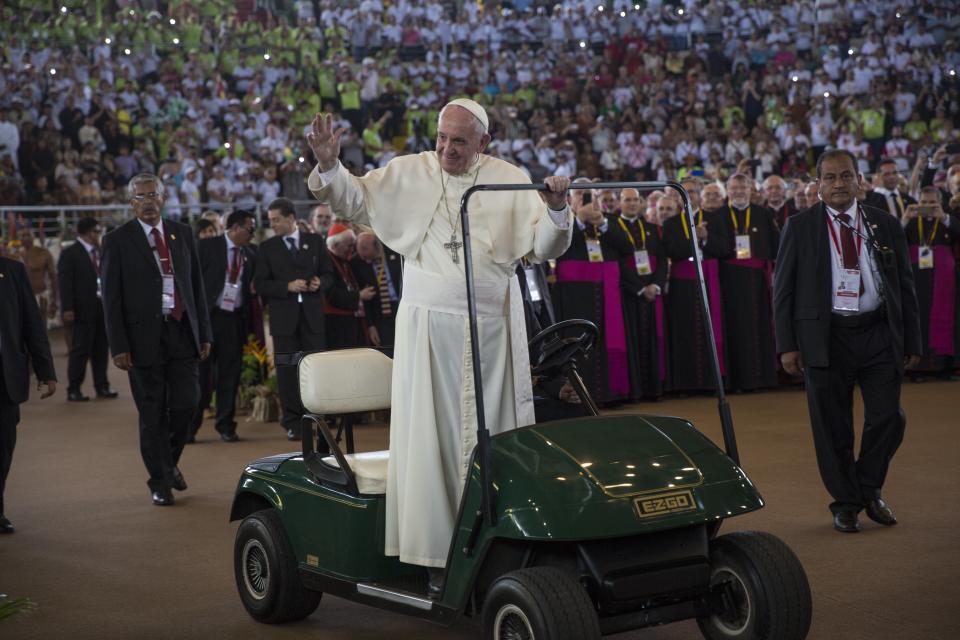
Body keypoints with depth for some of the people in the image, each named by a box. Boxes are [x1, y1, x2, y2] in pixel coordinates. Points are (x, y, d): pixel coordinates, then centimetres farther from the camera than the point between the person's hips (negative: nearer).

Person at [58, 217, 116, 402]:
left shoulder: (100, 252, 13)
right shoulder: (70, 254, -5)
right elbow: (65, 283, -9)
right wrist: (67, 309, -16)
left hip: (103, 308, 6)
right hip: (83, 310, -6)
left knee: (101, 350, 9)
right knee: (80, 350, -3)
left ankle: (102, 386, 18)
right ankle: (74, 389, 3)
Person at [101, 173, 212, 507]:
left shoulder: (182, 233, 10)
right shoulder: (117, 240, -1)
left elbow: (196, 286, 13)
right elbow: (111, 298, -3)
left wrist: (204, 333, 8)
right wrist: (119, 346, -9)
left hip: (182, 332, 3)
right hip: (144, 337, -3)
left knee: (186, 404, 0)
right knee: (152, 414, 3)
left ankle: (169, 462, 28)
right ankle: (160, 481, 17)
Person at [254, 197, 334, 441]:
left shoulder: (315, 241, 9)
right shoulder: (267, 248, 7)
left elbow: (328, 274, 11)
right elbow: (260, 284, 1)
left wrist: (320, 283, -11)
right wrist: (288, 287, -12)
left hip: (312, 314, 0)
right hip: (283, 317, 0)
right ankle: (293, 423, 6)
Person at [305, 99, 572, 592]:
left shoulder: (510, 180, 6)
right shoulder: (408, 173, 5)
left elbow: (544, 247, 3)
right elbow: (351, 200, 11)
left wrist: (556, 210, -16)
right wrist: (328, 165, -7)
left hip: (493, 325, 1)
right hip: (428, 325, -1)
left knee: (492, 435, 5)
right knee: (433, 436, -1)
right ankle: (438, 555, 4)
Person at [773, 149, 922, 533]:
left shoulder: (886, 225, 9)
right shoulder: (800, 227, 3)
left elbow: (905, 286, 12)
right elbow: (783, 289, 3)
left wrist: (912, 341, 8)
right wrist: (787, 344, -5)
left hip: (879, 334, 2)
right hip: (825, 337, -2)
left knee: (888, 418, 0)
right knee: (833, 428, 3)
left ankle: (870, 489, 24)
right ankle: (846, 503, 19)